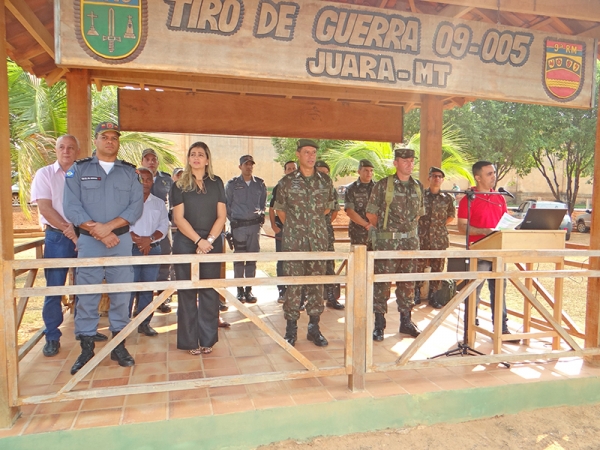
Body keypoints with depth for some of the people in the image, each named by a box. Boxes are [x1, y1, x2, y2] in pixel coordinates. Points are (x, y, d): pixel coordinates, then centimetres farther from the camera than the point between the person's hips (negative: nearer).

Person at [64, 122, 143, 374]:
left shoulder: (129, 172, 9)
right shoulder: (78, 170, 6)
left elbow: (136, 206, -2)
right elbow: (71, 207, -4)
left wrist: (108, 226, -15)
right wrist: (98, 232, -13)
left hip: (122, 242, 1)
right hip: (88, 242, -1)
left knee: (121, 295, 6)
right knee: (87, 298, 2)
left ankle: (119, 346, 18)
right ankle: (86, 350, 14)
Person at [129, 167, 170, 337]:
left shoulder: (159, 203, 15)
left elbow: (164, 226, 6)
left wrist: (150, 239, -11)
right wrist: (137, 240, -16)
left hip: (153, 249, 3)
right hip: (131, 249, -3)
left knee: (148, 287, 6)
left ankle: (144, 323, 15)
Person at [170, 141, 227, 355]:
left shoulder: (216, 183, 8)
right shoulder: (180, 185, 3)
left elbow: (221, 216, 3)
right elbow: (178, 218, -3)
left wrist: (209, 239, -9)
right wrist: (198, 240, -12)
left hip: (212, 243, 2)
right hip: (186, 243, -1)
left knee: (209, 291, 3)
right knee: (187, 292, 2)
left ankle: (208, 339, 12)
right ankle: (189, 341, 10)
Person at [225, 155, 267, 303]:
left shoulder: (260, 184, 9)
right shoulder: (232, 184, 2)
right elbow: (226, 204, 6)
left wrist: (261, 215, 6)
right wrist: (232, 220, 1)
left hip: (255, 224, 3)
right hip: (238, 225, -2)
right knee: (239, 258, 0)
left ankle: (249, 289, 15)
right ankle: (240, 290, 9)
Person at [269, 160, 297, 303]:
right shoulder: (278, 188, 9)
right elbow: (271, 208, 10)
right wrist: (273, 225, -1)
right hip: (282, 229, 0)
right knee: (282, 261, 3)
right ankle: (282, 291, 10)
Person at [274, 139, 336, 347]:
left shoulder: (325, 181, 6)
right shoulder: (286, 181, 0)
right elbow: (280, 209, 10)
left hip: (318, 241, 2)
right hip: (293, 242, -2)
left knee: (317, 283, 7)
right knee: (293, 284, 0)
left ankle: (314, 327, 19)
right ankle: (291, 328, 12)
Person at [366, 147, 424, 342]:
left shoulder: (418, 186, 10)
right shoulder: (383, 185, -5)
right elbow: (371, 214, -1)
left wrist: (408, 228, 14)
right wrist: (387, 228, 7)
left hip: (410, 240, 5)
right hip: (387, 241, -4)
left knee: (408, 282, 10)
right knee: (382, 282, -2)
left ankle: (406, 322, 22)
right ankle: (379, 324, 8)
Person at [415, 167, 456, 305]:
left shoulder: (447, 198, 6)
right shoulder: (421, 195, 1)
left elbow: (452, 215, 18)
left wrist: (441, 224, 9)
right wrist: (419, 222, 2)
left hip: (440, 239, 2)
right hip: (422, 238, -1)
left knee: (437, 268, 6)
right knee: (418, 266, 2)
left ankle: (433, 295, 17)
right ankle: (416, 294, 16)